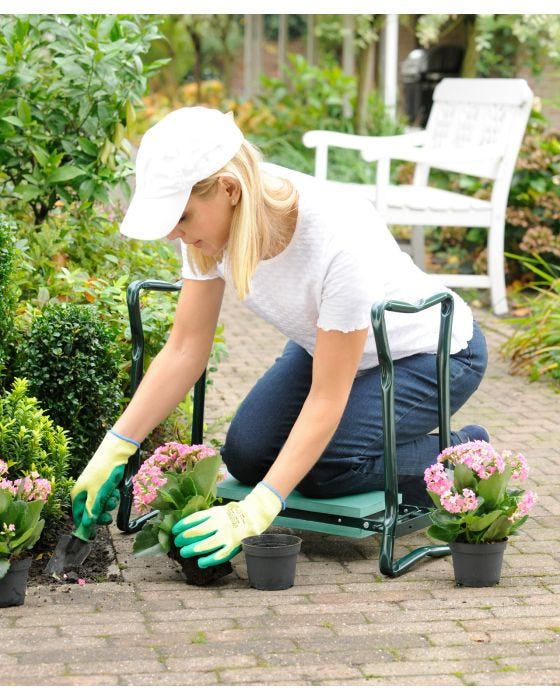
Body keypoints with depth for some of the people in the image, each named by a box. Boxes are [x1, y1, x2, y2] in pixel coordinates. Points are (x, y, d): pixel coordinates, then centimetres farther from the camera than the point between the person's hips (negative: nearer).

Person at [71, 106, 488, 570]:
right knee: (246, 456, -9)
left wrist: (257, 511, -37)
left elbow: (326, 398, -33)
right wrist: (115, 448, -22)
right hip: (326, 340, 7)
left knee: (321, 467, -24)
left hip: (433, 353, -6)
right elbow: (185, 349, -14)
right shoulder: (214, 220, -22)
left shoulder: (339, 239, -40)